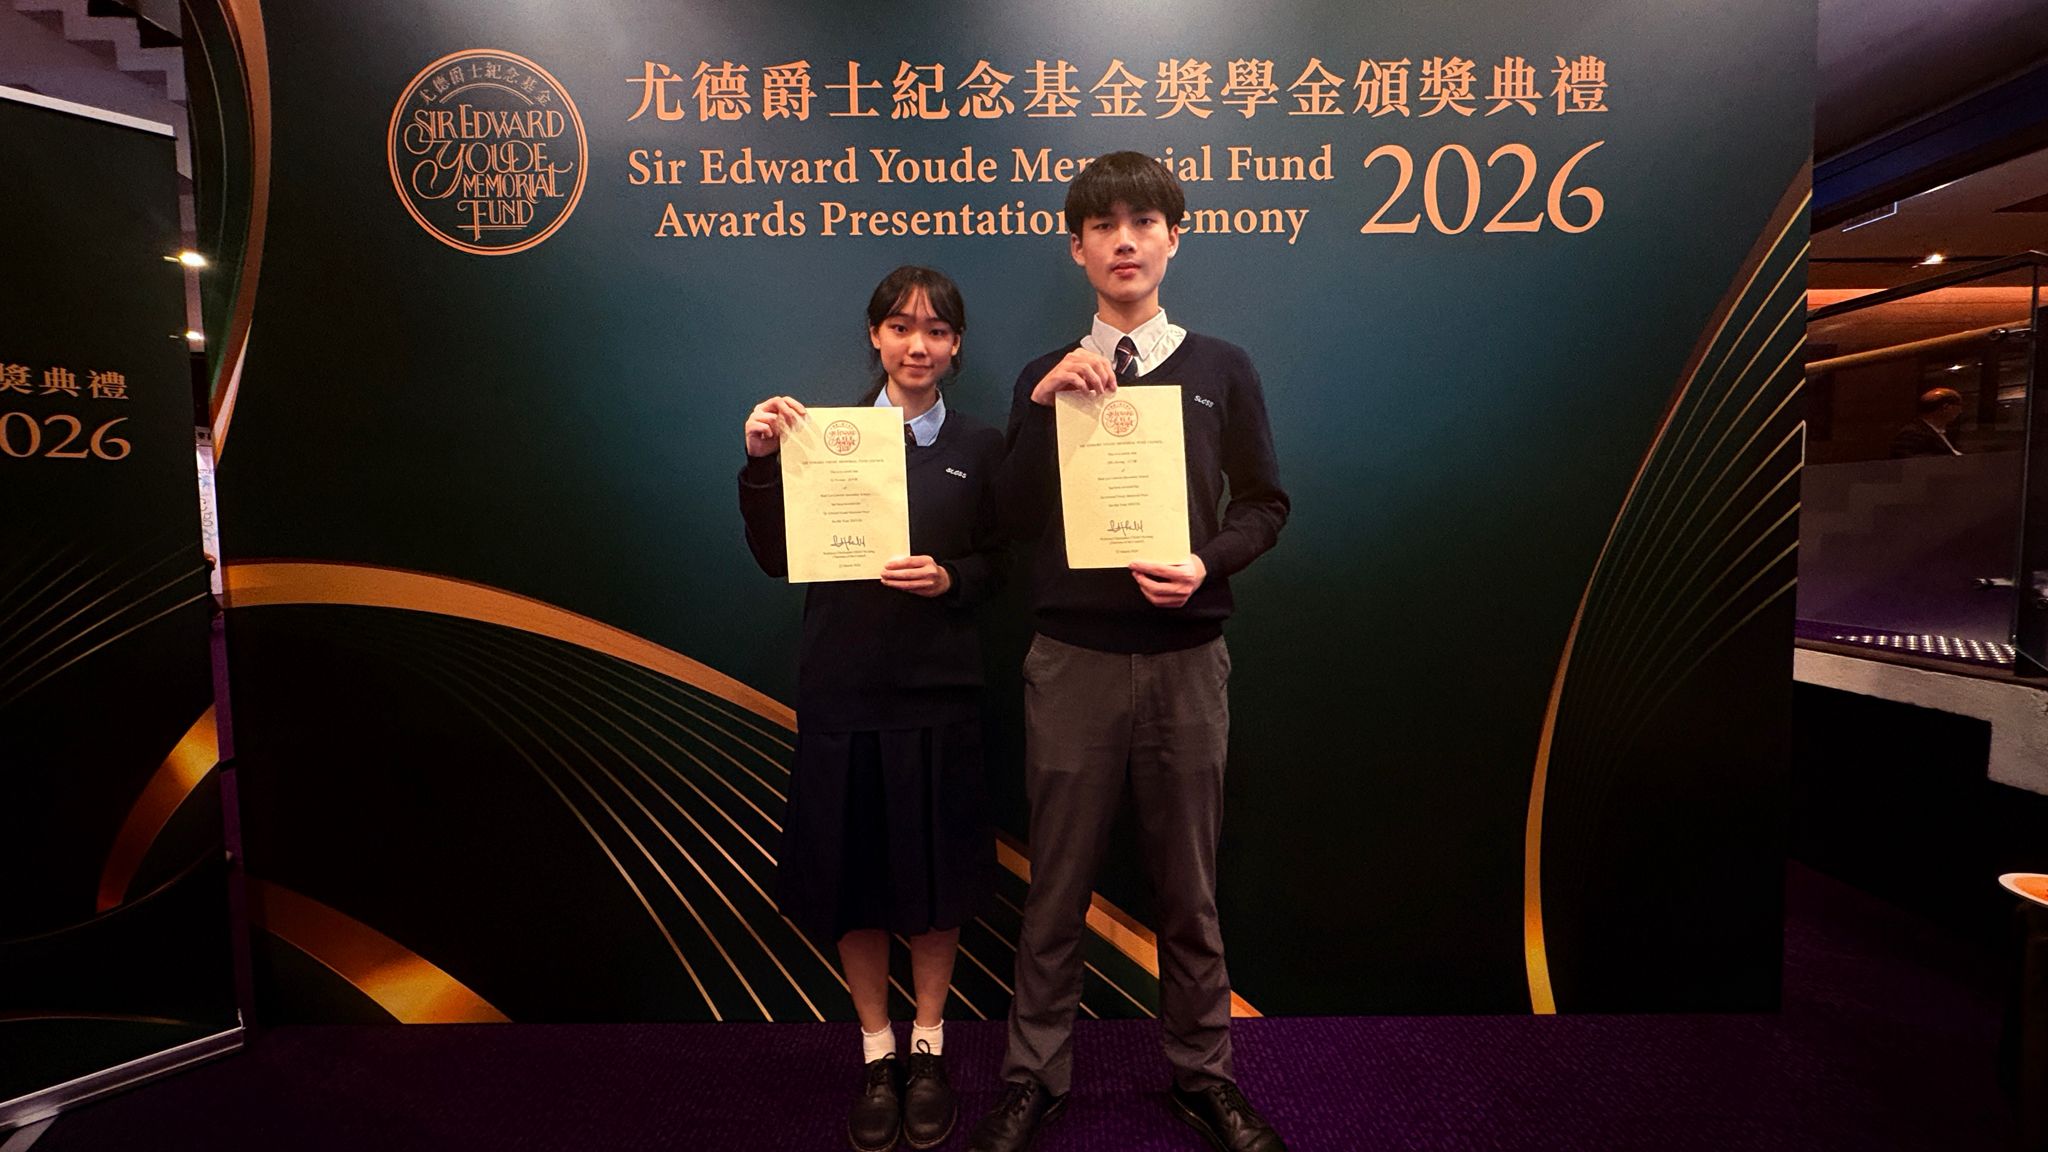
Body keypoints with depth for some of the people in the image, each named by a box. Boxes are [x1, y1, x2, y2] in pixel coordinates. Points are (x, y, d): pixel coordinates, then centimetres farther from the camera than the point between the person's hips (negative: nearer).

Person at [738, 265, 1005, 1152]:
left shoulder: (979, 447, 4)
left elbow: (1000, 565, 4)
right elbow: (778, 560, 0)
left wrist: (950, 578, -16)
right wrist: (762, 463, -11)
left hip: (938, 689, 0)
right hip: (840, 688, 0)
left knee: (935, 874, 11)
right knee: (850, 874, 10)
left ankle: (928, 1048, 35)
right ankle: (876, 1053, 33)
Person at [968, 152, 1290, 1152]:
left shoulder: (1222, 370, 8)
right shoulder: (1045, 376, 8)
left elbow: (1264, 503, 7)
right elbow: (1014, 520, 0)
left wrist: (1207, 563, -11)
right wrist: (1044, 404, -12)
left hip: (1186, 656, 0)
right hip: (1072, 656, 0)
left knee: (1188, 882, 13)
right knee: (1057, 880, 9)